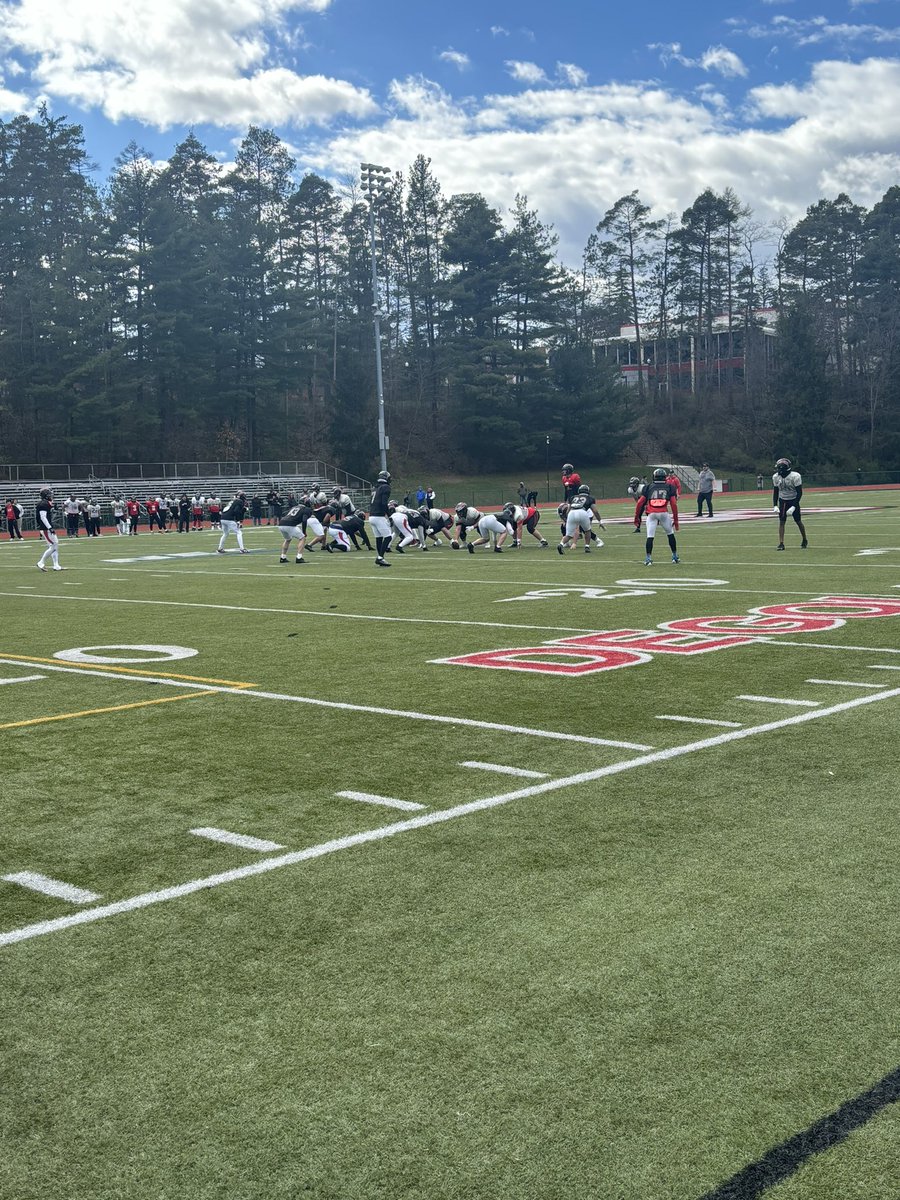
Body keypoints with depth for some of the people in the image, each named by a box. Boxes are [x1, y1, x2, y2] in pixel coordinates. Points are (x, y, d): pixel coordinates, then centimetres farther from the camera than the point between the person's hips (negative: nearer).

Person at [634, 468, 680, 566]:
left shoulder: (648, 487, 17)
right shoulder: (669, 487, 16)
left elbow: (640, 503, 11)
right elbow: (673, 505, 9)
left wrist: (636, 518, 16)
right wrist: (676, 520, 13)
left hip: (651, 514, 0)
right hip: (664, 513, 0)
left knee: (650, 537, 2)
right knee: (670, 534, 18)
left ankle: (648, 559, -6)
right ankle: (675, 557, 23)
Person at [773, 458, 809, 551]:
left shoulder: (795, 476, -22)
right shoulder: (776, 477, -7)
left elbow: (799, 492, -18)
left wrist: (793, 507, -23)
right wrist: (775, 505, -4)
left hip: (793, 500, -3)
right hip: (782, 501, 3)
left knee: (798, 521, 4)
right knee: (781, 521, -6)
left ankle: (804, 540, 24)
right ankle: (781, 543, -6)